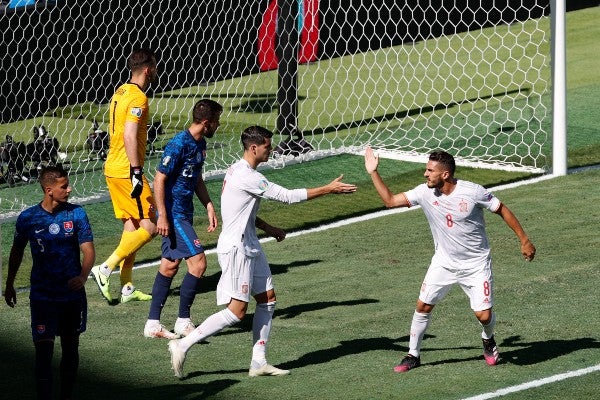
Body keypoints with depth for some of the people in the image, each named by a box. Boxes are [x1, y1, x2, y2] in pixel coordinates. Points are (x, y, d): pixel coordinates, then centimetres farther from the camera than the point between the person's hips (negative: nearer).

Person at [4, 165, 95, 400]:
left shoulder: (76, 214, -4)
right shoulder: (28, 218, -5)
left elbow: (89, 251, -7)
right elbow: (17, 251, 12)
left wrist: (83, 276, -26)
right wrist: (9, 284, 18)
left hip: (73, 294, 1)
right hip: (42, 296, -1)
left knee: (70, 348, 11)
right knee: (44, 350, -9)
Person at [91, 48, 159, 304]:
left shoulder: (121, 93, 14)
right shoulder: (137, 98, -15)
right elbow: (130, 137, -23)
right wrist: (136, 173, -24)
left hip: (113, 168, 10)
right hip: (127, 171, -10)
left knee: (131, 226, 12)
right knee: (150, 226, -6)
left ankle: (126, 287, 12)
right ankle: (106, 269, -9)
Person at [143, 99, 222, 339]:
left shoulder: (200, 144, 10)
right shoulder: (179, 145, -19)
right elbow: (159, 179, -18)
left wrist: (209, 207, 15)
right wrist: (162, 216, -20)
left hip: (184, 214, 10)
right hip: (173, 214, -10)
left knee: (170, 266, 11)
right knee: (198, 262, -12)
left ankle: (153, 324, 16)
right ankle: (183, 321, -3)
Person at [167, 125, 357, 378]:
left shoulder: (238, 171, 11)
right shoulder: (247, 177, -21)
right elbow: (287, 196, -20)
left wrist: (268, 228, 15)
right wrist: (329, 189, -14)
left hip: (250, 247, 10)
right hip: (236, 249, -10)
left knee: (267, 299, 9)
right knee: (236, 311, -9)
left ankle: (258, 362, 12)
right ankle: (183, 345, -4)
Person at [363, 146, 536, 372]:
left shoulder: (473, 192, -21)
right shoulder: (425, 192, -10)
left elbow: (502, 210, -9)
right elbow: (390, 200, -5)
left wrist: (524, 240, -6)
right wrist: (373, 173, -13)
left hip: (476, 265, -3)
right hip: (444, 262, 3)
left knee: (484, 315, -9)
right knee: (423, 306, -2)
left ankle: (488, 341, 27)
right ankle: (413, 355, 16)